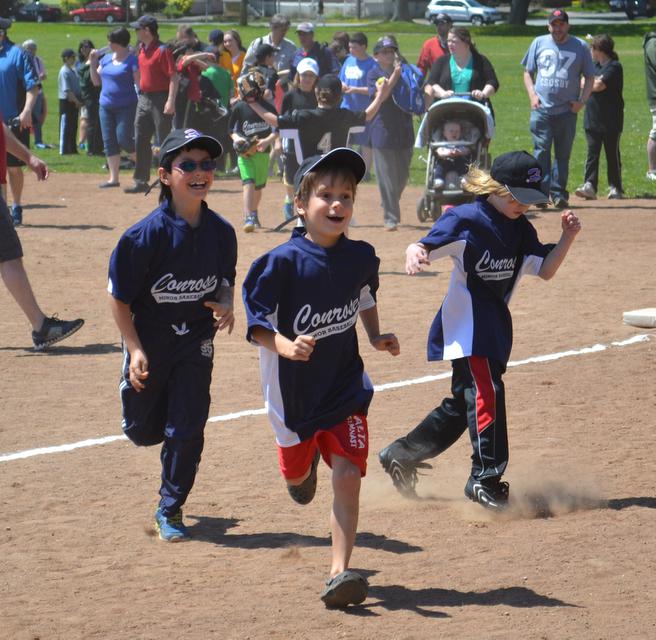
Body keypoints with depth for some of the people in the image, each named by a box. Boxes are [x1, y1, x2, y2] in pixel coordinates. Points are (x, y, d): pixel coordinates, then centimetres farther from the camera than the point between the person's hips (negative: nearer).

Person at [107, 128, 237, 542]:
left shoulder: (221, 231, -7)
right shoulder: (147, 234, -19)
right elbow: (119, 295, -13)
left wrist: (226, 306, -13)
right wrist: (135, 350, -17)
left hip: (196, 340, 2)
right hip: (149, 338, -2)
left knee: (187, 429, -2)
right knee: (143, 430, 10)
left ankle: (171, 510, 15)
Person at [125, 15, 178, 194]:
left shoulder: (162, 50, -14)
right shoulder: (142, 49, 12)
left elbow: (174, 77, -19)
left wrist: (171, 101, -26)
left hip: (160, 100, -9)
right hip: (144, 98, 9)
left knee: (163, 142, -4)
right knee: (140, 141, 9)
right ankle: (141, 181, 15)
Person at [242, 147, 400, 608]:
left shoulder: (361, 256, -6)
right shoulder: (284, 262, -20)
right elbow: (255, 319, -17)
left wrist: (376, 336, 2)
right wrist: (285, 346, -35)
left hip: (345, 386, 1)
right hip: (294, 391, -1)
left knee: (348, 475, -13)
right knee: (295, 470, 20)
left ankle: (339, 573, -12)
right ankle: (306, 463, 60)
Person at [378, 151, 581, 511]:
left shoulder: (521, 229, 8)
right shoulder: (465, 219, -12)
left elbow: (544, 270, 5)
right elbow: (425, 246, -17)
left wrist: (567, 238, -10)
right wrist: (414, 253, -41)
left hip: (495, 324, 8)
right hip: (465, 322, -8)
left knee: (463, 401, 12)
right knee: (486, 392, -19)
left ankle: (401, 456, 27)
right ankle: (485, 480, -14)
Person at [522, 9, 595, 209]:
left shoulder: (580, 47, 6)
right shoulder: (539, 43, 9)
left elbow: (589, 77, 10)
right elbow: (528, 72, 16)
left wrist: (582, 101, -4)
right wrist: (532, 95, 0)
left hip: (567, 111, 0)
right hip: (541, 110, 0)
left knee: (563, 154, 3)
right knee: (541, 151, -8)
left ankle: (558, 193, 8)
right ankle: (541, 192, -10)